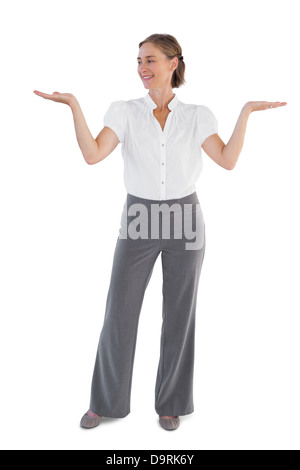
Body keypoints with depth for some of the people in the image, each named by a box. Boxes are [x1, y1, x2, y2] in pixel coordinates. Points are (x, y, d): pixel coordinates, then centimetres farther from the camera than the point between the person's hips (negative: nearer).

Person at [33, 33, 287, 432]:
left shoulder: (197, 116, 4)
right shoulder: (124, 111, 1)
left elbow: (228, 161, -7)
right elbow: (92, 155, -13)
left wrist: (246, 112, -13)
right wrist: (74, 105, -21)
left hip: (184, 219, 0)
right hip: (139, 222, 0)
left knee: (179, 315, 5)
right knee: (119, 313, 2)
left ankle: (171, 402, 25)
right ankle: (106, 401, 22)